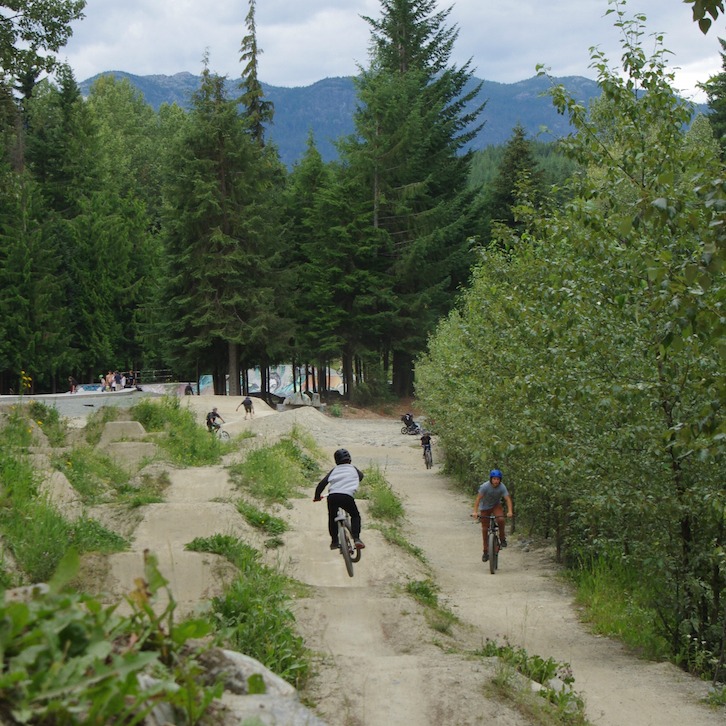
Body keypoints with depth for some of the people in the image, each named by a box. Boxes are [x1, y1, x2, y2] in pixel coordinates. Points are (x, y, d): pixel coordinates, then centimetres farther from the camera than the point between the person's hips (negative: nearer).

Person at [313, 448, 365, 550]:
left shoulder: (334, 470, 21)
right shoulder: (353, 469, 21)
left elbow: (322, 483, 15)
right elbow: (361, 476, 43)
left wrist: (317, 496, 27)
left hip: (332, 496, 1)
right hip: (347, 496, -1)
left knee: (332, 517, 24)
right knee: (355, 516, 19)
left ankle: (334, 541, 22)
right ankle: (356, 539, 2)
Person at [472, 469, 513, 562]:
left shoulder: (502, 487, -22)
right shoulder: (485, 486, -27)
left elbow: (508, 499, -28)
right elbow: (478, 498, -29)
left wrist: (510, 511, -43)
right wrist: (475, 511, -40)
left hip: (496, 505, 1)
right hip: (485, 507, 0)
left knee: (501, 519, -30)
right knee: (485, 529, 1)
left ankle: (502, 537, -4)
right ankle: (486, 551, 13)